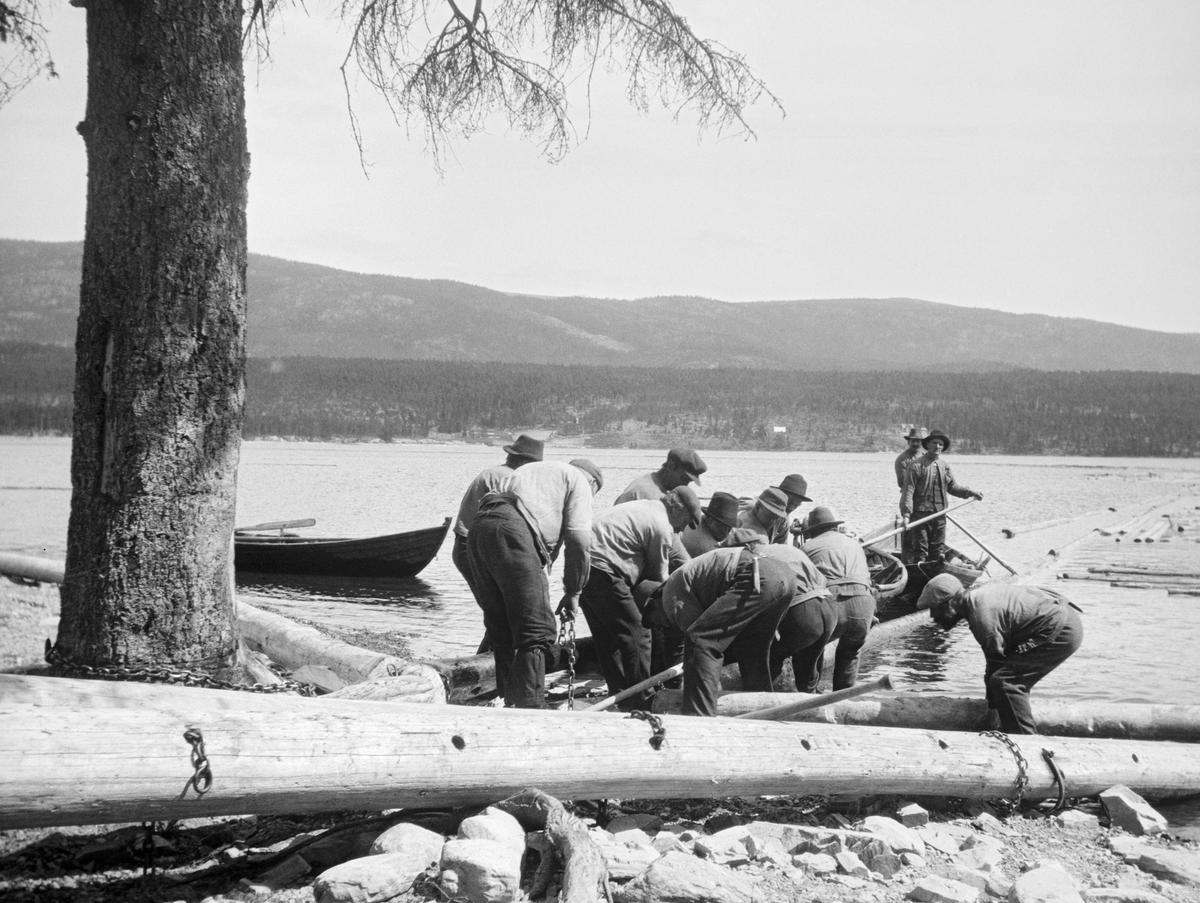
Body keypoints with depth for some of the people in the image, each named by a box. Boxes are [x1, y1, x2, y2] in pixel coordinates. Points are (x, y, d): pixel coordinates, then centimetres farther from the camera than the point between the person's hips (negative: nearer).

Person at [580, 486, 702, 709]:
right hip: (603, 572, -10)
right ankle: (642, 703, -1)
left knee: (607, 638, 17)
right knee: (637, 636, -4)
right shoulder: (661, 526, -6)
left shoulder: (642, 507, 23)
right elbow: (659, 578, 4)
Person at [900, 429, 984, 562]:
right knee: (920, 551, -4)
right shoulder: (916, 465, -9)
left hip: (939, 515, 6)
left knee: (938, 551, 10)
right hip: (920, 515, -6)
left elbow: (952, 486, 24)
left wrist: (970, 493, 13)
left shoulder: (944, 466, 12)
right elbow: (908, 490, -13)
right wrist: (906, 514, -20)